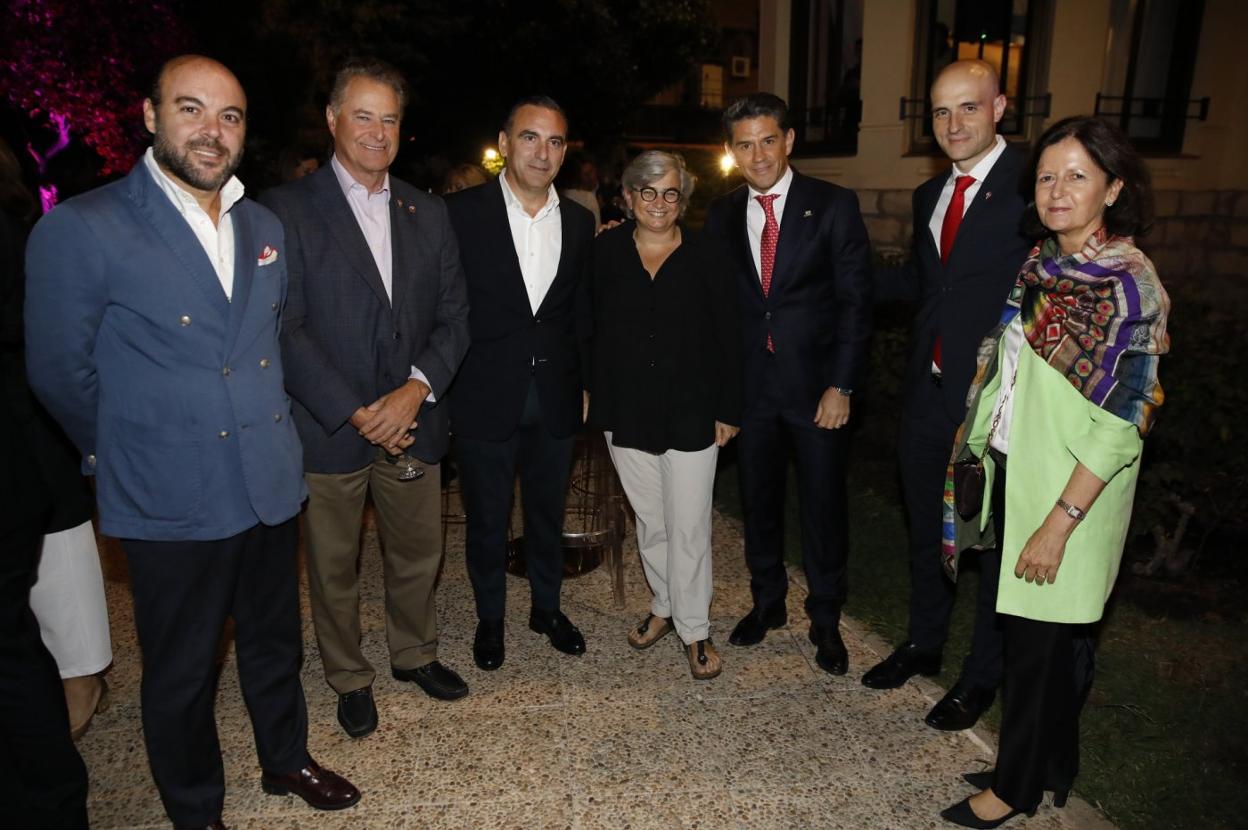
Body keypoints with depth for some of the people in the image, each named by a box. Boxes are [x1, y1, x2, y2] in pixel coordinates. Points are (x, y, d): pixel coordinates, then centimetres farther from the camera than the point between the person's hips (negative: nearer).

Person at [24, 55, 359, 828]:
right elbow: (61, 373, -5)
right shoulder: (80, 229, -13)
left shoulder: (266, 227, 5)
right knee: (182, 675, 14)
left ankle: (286, 759, 45)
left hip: (273, 482, 5)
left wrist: (268, 422, 14)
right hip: (171, 501, -4)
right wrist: (130, 451, 6)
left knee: (276, 644, 21)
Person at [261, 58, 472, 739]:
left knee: (419, 555, 17)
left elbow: (453, 316, 4)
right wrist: (356, 412, -16)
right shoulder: (287, 208, -6)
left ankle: (415, 654, 41)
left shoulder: (427, 213, 8)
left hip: (413, 419, 4)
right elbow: (284, 328, -12)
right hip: (329, 428, -3)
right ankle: (349, 678, 35)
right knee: (334, 567, 12)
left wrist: (417, 387, -13)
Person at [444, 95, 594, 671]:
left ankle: (547, 607, 39)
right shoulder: (461, 213, -7)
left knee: (548, 511, 18)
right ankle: (490, 617, 34)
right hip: (485, 400, -3)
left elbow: (582, 312, 11)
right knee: (487, 517, 12)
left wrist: (586, 382, 9)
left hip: (555, 399, 3)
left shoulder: (579, 223, 4)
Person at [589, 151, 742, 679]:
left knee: (689, 527, 2)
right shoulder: (605, 251, 0)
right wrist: (588, 391, -2)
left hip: (690, 413, -2)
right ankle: (664, 605, 35)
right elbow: (586, 325, 4)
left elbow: (728, 336, -1)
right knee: (649, 522, 15)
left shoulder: (706, 256, -2)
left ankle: (694, 627, 19)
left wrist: (728, 410, -3)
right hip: (626, 413, 2)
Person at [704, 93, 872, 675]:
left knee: (823, 505, 7)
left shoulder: (834, 206, -5)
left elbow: (855, 301, -6)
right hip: (750, 383, 3)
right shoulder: (721, 214, 5)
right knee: (758, 499, 14)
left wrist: (841, 386, -12)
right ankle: (767, 602, 35)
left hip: (816, 383, -3)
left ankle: (825, 620, 27)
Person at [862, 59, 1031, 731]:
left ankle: (982, 675, 31)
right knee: (924, 530, 20)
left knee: (995, 543, 11)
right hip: (928, 392, 7)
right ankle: (923, 643, 42)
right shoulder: (930, 195, 11)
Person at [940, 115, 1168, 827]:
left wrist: (1059, 521, -20)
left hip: (1073, 493, -6)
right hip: (1015, 471, 6)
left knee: (1043, 641, 8)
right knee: (1046, 638, 19)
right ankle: (1051, 767, 38)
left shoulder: (1129, 284, -16)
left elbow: (1123, 424, -18)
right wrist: (980, 452, 10)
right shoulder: (1041, 264, 6)